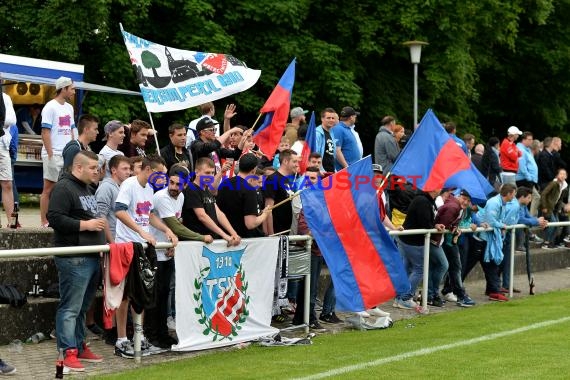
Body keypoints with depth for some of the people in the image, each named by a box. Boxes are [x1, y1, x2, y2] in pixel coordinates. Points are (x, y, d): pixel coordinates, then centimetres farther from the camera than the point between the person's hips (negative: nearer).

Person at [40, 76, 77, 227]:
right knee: (49, 188, -4)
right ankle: (44, 222, -2)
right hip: (53, 155, -7)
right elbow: (45, 133, -12)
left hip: (67, 154, 7)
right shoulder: (50, 107, -8)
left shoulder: (69, 107, 16)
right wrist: (50, 155, -17)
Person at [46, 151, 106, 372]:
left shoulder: (87, 189, 22)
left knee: (83, 306, 15)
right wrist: (85, 225, -17)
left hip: (91, 257, 9)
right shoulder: (63, 188, -9)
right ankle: (69, 352, -7)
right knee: (70, 307, -8)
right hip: (74, 259, -9)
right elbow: (54, 218, -18)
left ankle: (80, 346, 22)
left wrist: (98, 224, 17)